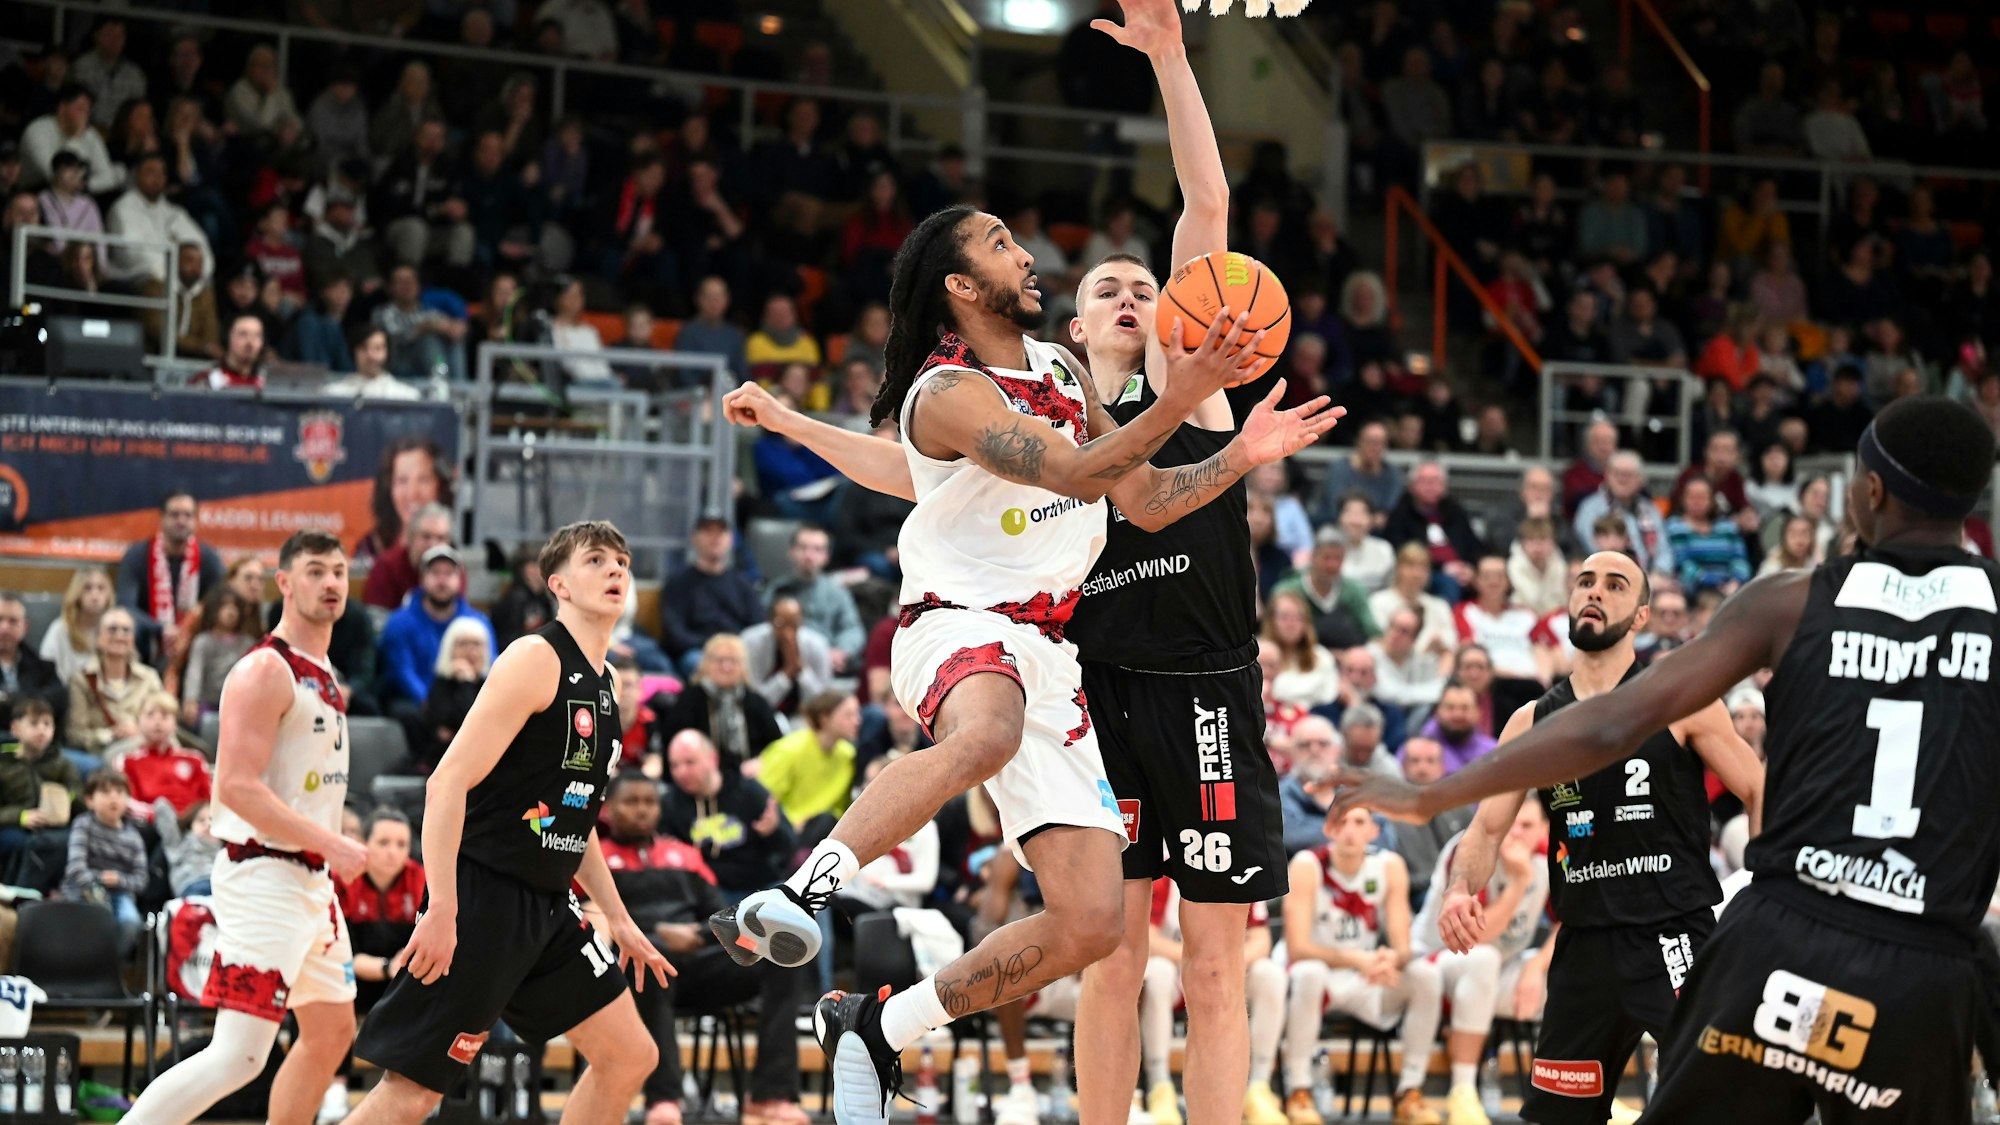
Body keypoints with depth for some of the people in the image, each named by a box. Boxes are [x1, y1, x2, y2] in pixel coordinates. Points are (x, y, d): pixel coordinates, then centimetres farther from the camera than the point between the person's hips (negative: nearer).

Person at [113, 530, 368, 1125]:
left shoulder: (322, 674, 16)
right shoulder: (266, 671, -14)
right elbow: (237, 787, -22)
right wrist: (330, 845, -22)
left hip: (310, 879, 10)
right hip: (264, 877, -10)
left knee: (331, 1031, 19)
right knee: (239, 1055, -17)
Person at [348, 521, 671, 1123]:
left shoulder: (601, 686, 15)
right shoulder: (536, 660, -12)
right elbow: (449, 782, -19)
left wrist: (618, 919, 24)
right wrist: (441, 912, -25)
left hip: (545, 908, 9)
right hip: (481, 897, -9)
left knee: (630, 1056, 8)